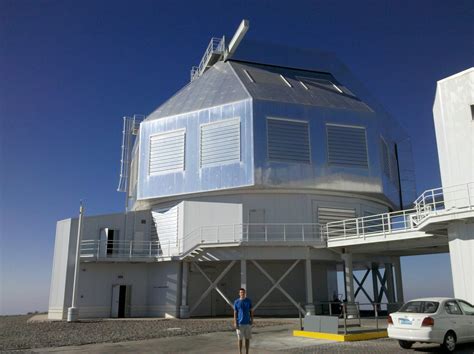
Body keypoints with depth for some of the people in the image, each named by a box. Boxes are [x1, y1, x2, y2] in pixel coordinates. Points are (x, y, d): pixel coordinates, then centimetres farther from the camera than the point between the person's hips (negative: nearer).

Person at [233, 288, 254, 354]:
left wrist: (252, 319, -2)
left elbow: (251, 311, 7)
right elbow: (235, 313, -1)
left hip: (248, 323, 2)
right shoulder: (236, 302, -2)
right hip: (240, 323, -2)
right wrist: (235, 323, -7)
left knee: (247, 338, 7)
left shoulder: (248, 301, 3)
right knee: (240, 339, 3)